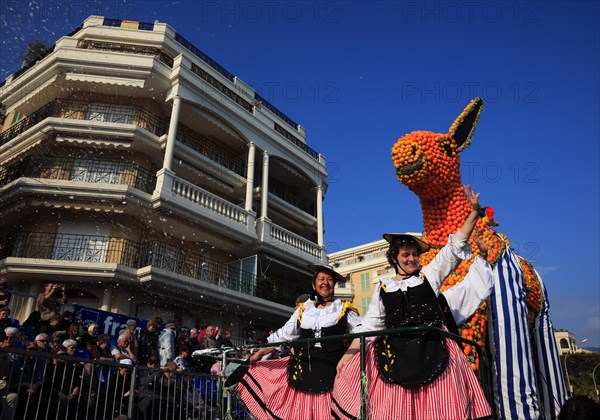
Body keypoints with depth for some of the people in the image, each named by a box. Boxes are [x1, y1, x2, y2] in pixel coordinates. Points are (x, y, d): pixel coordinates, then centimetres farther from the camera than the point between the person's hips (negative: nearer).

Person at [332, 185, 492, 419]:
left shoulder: (429, 274, 8)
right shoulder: (383, 287, 10)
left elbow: (455, 246, 6)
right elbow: (369, 325, 10)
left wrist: (474, 211, -1)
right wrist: (347, 356, 5)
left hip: (432, 350, 0)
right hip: (395, 354, 1)